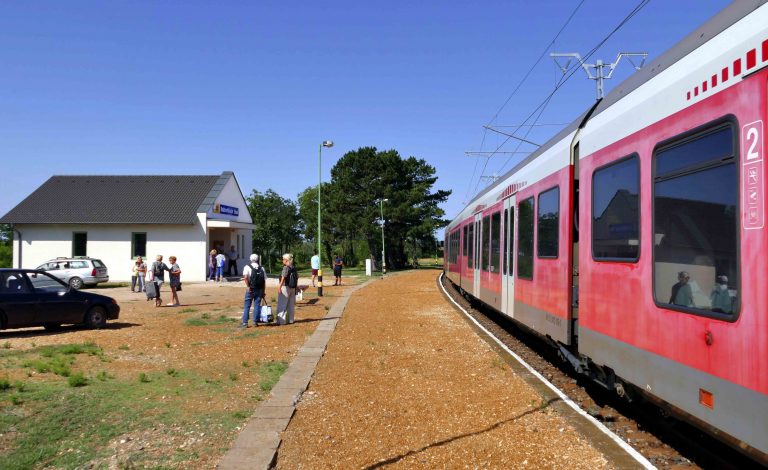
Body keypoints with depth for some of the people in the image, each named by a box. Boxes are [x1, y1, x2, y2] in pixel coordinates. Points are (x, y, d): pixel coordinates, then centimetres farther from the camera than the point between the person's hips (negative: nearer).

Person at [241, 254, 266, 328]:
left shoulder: (247, 267, -1)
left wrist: (248, 287, -13)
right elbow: (264, 280, 5)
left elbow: (245, 277, -17)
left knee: (247, 306, 4)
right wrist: (264, 291, 9)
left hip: (250, 290, -2)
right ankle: (255, 322, 10)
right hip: (259, 290, 2)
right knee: (257, 305, 8)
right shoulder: (261, 268, 7)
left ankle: (245, 322, 2)